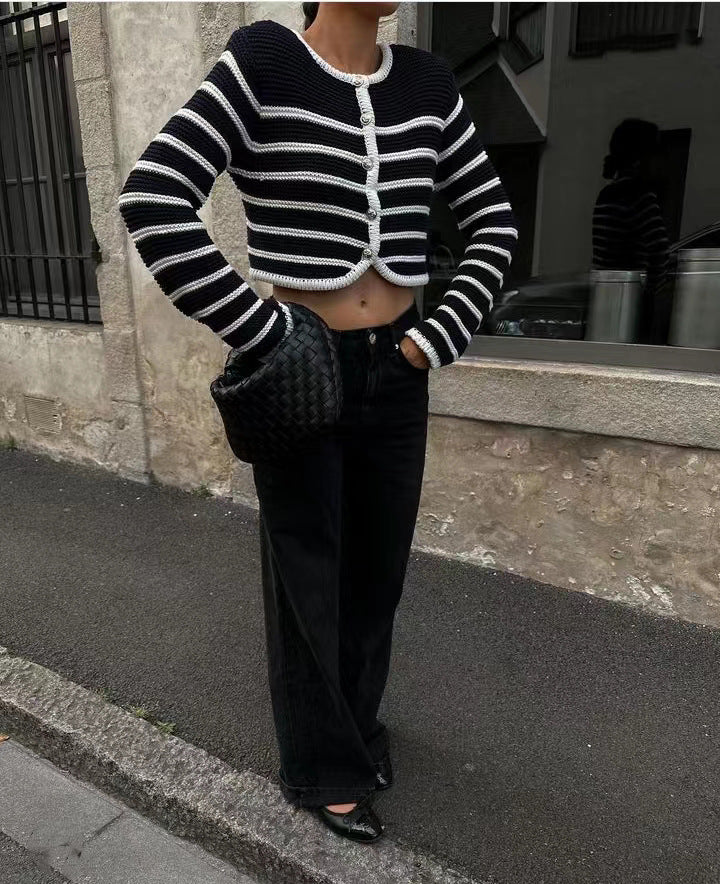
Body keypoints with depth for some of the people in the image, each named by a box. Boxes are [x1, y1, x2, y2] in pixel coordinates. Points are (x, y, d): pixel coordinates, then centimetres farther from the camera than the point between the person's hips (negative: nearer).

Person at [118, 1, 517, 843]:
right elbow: (150, 202, -16)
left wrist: (438, 337, -2)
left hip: (397, 374, 5)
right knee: (308, 577, 10)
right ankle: (320, 767, 36)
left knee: (379, 568, 18)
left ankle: (359, 724, 47)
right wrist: (265, 336, -17)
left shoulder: (427, 84, 6)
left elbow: (494, 221, 10)